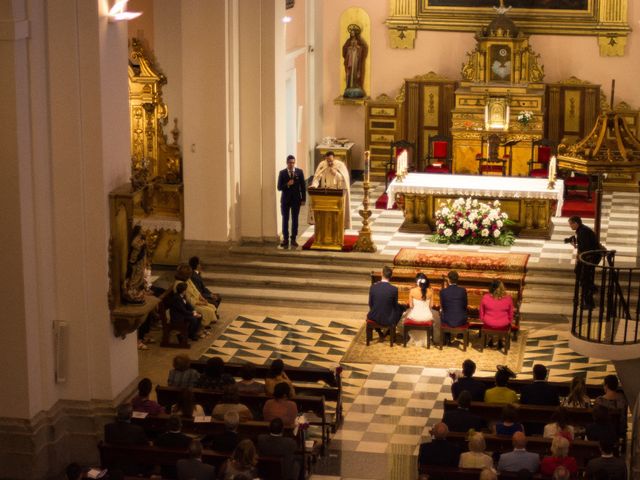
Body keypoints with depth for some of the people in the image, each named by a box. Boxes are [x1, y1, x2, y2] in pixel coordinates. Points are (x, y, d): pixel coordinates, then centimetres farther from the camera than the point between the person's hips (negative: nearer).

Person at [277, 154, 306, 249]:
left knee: (295, 219, 5)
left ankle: (293, 239, 11)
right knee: (285, 219, 2)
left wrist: (303, 199, -2)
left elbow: (303, 186, 3)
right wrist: (287, 184, -21)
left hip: (296, 199, 1)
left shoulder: (299, 172, 1)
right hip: (285, 199, 0)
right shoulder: (282, 173, -1)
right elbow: (279, 187, -3)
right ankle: (285, 239, 8)